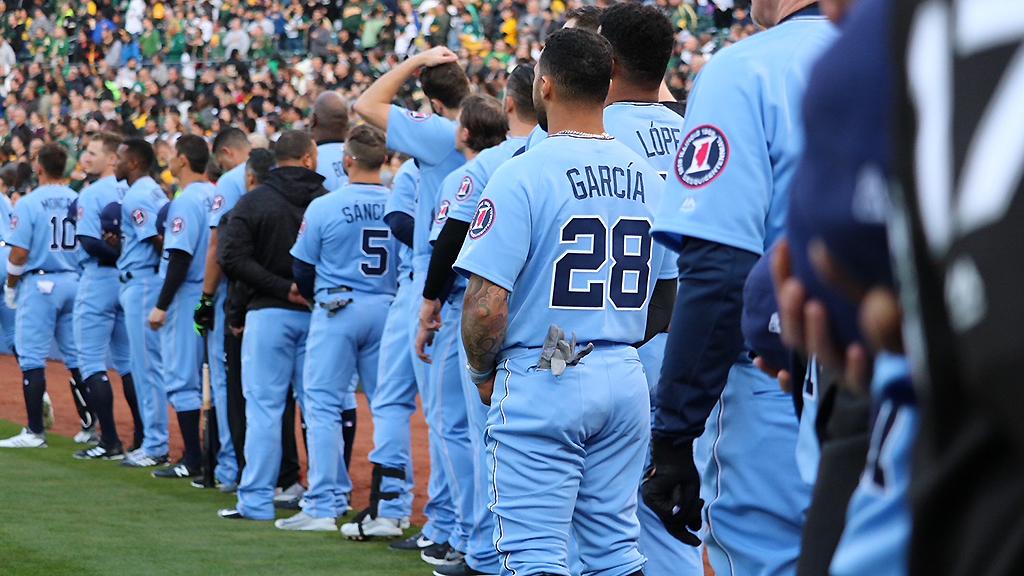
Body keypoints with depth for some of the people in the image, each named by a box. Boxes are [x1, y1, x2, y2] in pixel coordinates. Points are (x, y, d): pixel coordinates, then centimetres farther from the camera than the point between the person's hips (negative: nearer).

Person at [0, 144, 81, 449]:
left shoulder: (29, 203, -9)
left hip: (39, 284, -5)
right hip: (75, 283, 5)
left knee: (32, 358, -1)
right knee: (77, 356, 10)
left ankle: (35, 431, -3)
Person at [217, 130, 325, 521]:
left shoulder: (252, 203, -4)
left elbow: (233, 259, -12)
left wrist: (283, 289, -12)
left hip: (269, 314, -2)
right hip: (319, 314, 2)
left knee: (264, 407, 0)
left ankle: (257, 500, -2)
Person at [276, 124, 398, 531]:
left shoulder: (324, 207, -9)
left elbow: (302, 269, -1)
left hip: (336, 310, -3)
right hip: (387, 311, 3)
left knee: (323, 406, 0)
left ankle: (324, 506, -6)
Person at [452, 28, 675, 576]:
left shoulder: (522, 174, -12)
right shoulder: (648, 178, 8)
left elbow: (487, 304, -16)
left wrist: (482, 372, 1)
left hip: (542, 383, -6)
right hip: (626, 381, 6)